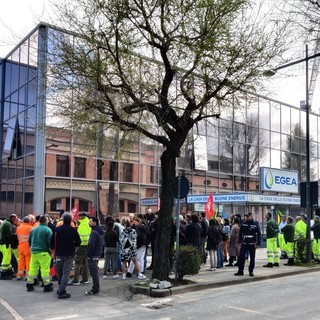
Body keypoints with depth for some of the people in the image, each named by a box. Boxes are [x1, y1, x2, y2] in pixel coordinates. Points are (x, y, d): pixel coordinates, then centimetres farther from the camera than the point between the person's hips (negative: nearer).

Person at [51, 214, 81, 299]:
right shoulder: (73, 230, -8)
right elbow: (78, 242, -8)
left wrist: (52, 249, 18)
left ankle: (61, 289, 25)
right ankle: (61, 291, -9)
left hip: (58, 254, 4)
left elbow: (52, 241, 3)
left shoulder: (57, 229, 1)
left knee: (59, 272, 16)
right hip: (69, 254, -4)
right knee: (66, 273, -3)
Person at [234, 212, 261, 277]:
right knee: (241, 257, -2)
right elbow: (240, 232, 8)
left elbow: (259, 234, -2)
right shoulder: (243, 223, 4)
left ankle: (251, 271, 17)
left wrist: (258, 243, -8)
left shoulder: (256, 223, -2)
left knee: (252, 258, 5)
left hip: (252, 244, -2)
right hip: (244, 243, 2)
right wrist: (240, 241, 1)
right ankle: (240, 271, 6)